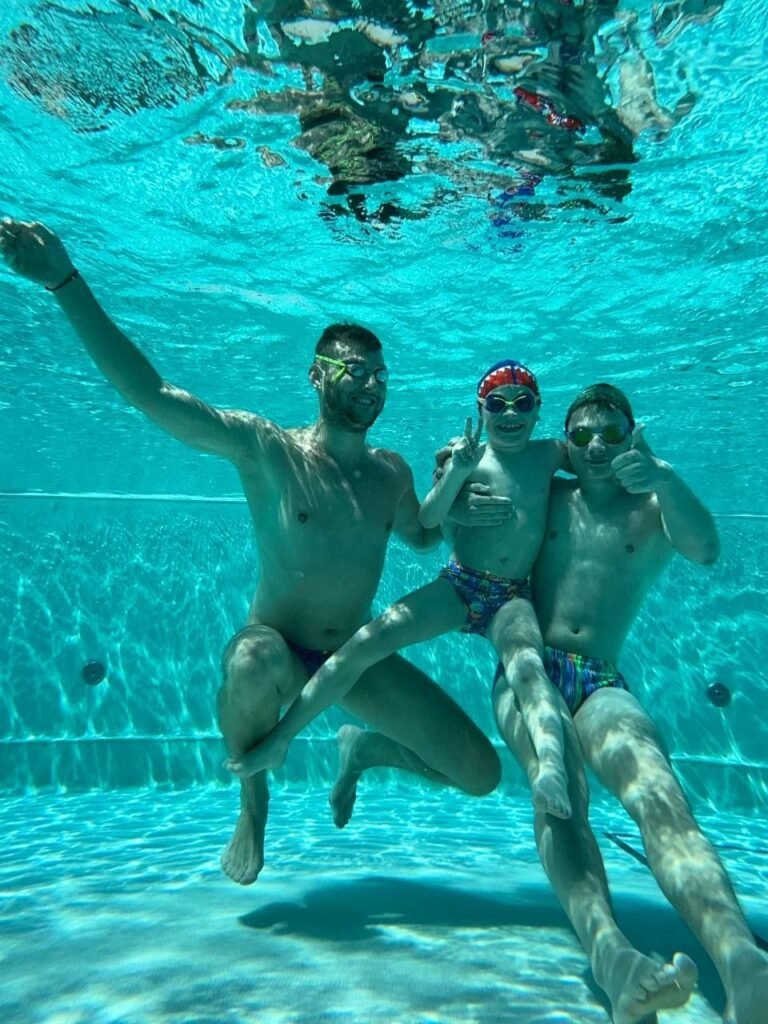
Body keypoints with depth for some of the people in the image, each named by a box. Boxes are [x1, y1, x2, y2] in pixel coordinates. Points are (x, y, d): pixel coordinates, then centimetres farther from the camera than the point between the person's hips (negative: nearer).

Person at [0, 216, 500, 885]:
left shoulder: (392, 472, 3)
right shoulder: (266, 448, -13)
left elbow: (422, 537, 22)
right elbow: (149, 393, -22)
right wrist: (65, 282, -29)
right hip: (277, 650, -4)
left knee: (482, 775, -2)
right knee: (259, 665, -44)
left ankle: (366, 750, 29)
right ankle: (253, 804, -6)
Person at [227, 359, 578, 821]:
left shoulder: (550, 455, 10)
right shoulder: (467, 456, 5)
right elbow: (427, 520, -7)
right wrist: (457, 471, -21)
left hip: (513, 599, 0)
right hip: (457, 585, 0)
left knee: (526, 662, -34)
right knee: (368, 639, -16)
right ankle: (278, 741, -8)